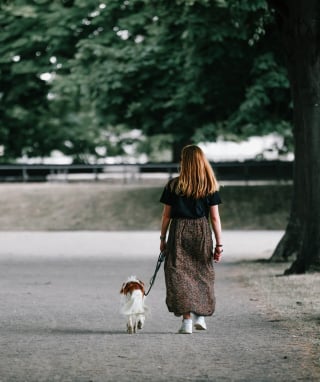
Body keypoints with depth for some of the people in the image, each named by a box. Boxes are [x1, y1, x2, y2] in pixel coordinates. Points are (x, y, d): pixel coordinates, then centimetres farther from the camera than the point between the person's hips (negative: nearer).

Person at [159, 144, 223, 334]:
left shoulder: (173, 186, -2)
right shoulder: (210, 187, -1)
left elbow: (166, 215, 2)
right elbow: (215, 217, -2)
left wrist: (163, 238, 12)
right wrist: (219, 244, 2)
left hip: (179, 232, -1)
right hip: (202, 232, 1)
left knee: (180, 275, 2)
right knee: (202, 274, 17)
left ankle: (187, 319, -5)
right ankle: (200, 315, 21)